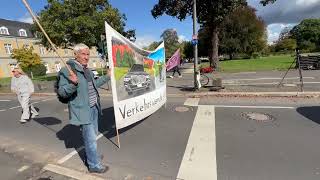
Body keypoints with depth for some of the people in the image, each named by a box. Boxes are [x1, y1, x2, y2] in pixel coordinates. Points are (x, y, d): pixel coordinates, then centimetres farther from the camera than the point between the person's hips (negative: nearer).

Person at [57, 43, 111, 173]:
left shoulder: (87, 70, 10)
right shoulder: (67, 70, -16)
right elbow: (62, 92, -17)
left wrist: (107, 77, 26)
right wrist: (73, 83, -35)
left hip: (94, 108, 9)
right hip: (83, 110, -8)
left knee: (92, 136, 24)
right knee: (90, 139, 1)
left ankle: (91, 155, 45)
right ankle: (94, 165, 20)